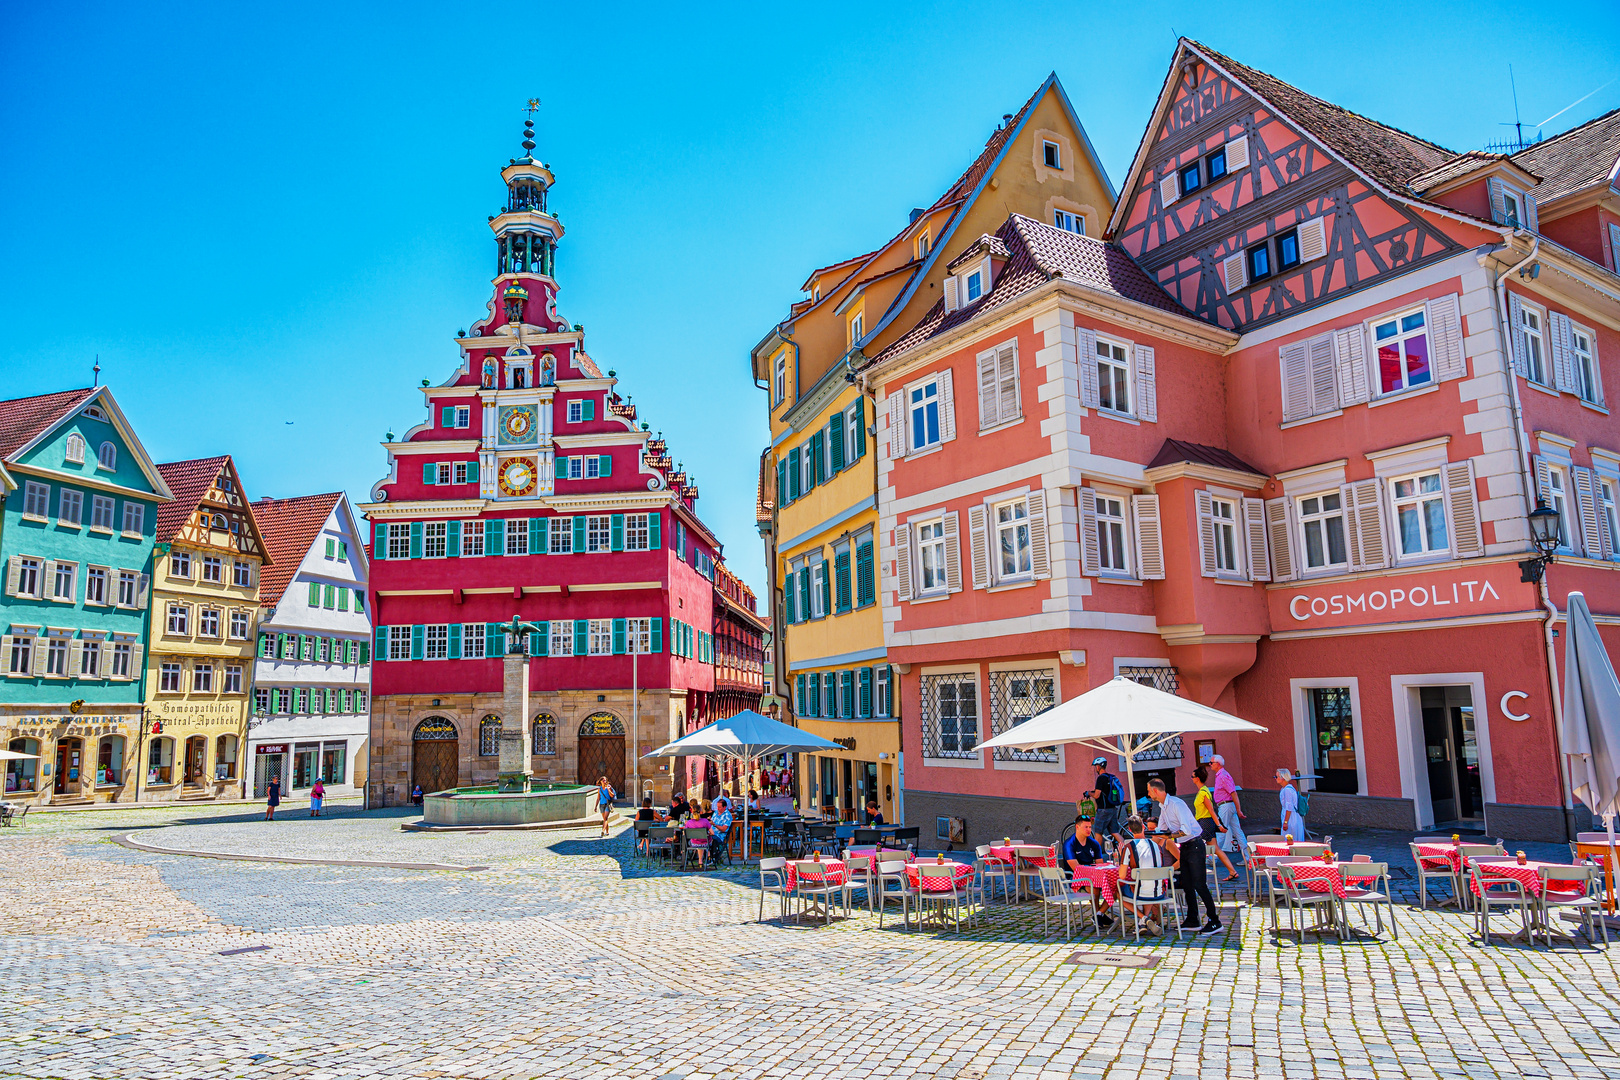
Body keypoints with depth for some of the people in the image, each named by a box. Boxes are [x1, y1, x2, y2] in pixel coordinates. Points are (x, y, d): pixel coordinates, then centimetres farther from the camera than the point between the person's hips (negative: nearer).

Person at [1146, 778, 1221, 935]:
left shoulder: (1176, 804, -19)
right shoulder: (1163, 807, 12)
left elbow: (1186, 830, -25)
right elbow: (1160, 831, 21)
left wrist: (1168, 836, -20)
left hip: (1194, 846, -9)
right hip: (1184, 848, 9)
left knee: (1199, 885, -8)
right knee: (1187, 885, 9)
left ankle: (1215, 921, -1)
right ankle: (1192, 921, 14)